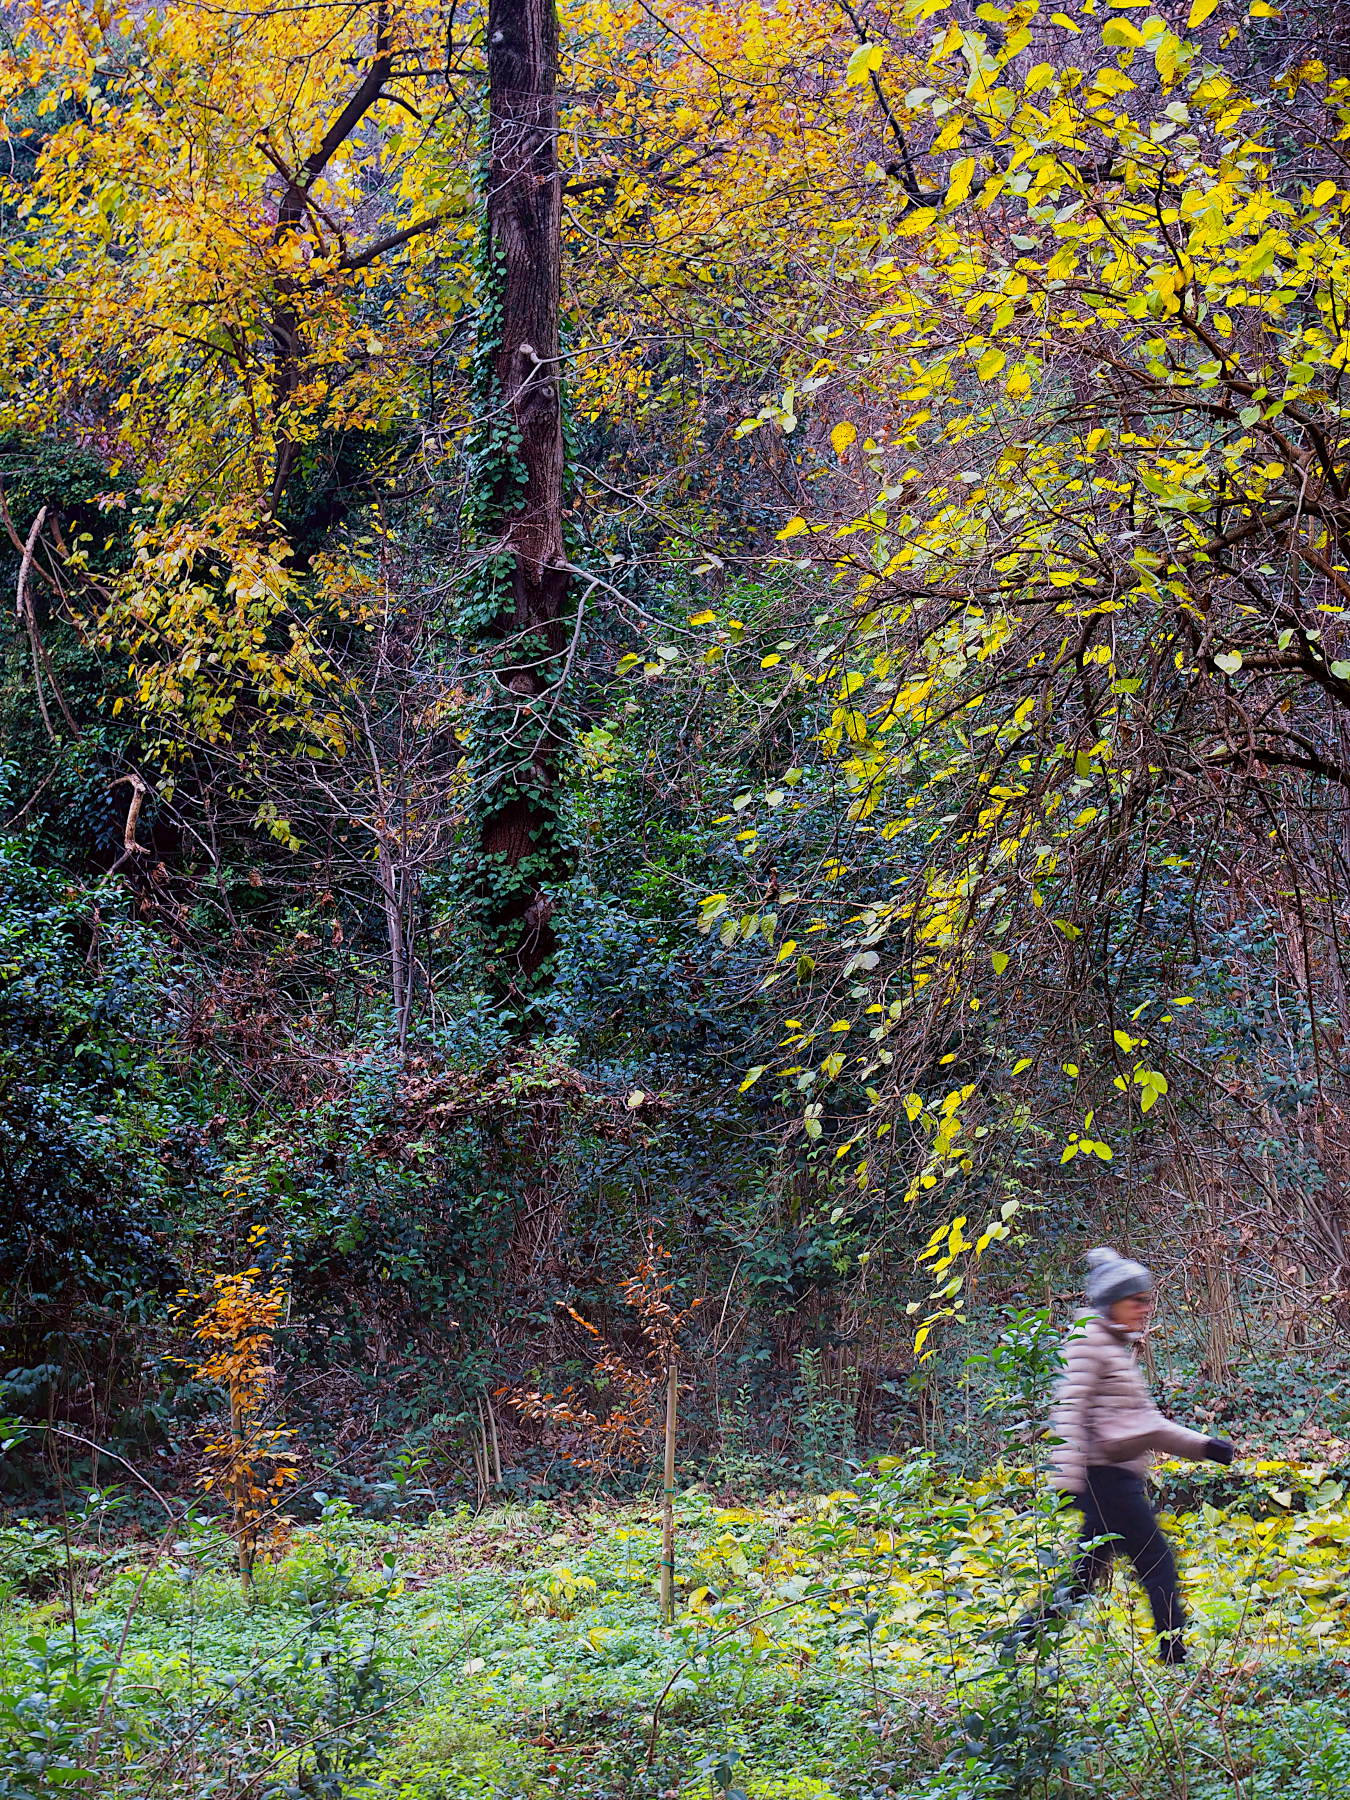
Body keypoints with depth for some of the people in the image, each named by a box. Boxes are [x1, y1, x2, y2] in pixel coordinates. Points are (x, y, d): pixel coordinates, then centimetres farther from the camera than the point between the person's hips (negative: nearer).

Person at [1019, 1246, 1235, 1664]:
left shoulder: (1122, 1347, 20)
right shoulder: (1088, 1340, -9)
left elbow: (1147, 1424, 23)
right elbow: (1069, 1412, -17)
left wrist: (1203, 1445, 17)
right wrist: (1067, 1480, -24)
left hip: (1119, 1476, 10)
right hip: (1103, 1473, -10)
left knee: (1090, 1571, 10)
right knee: (1157, 1561, -6)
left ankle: (1022, 1633, 12)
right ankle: (1175, 1656, -3)